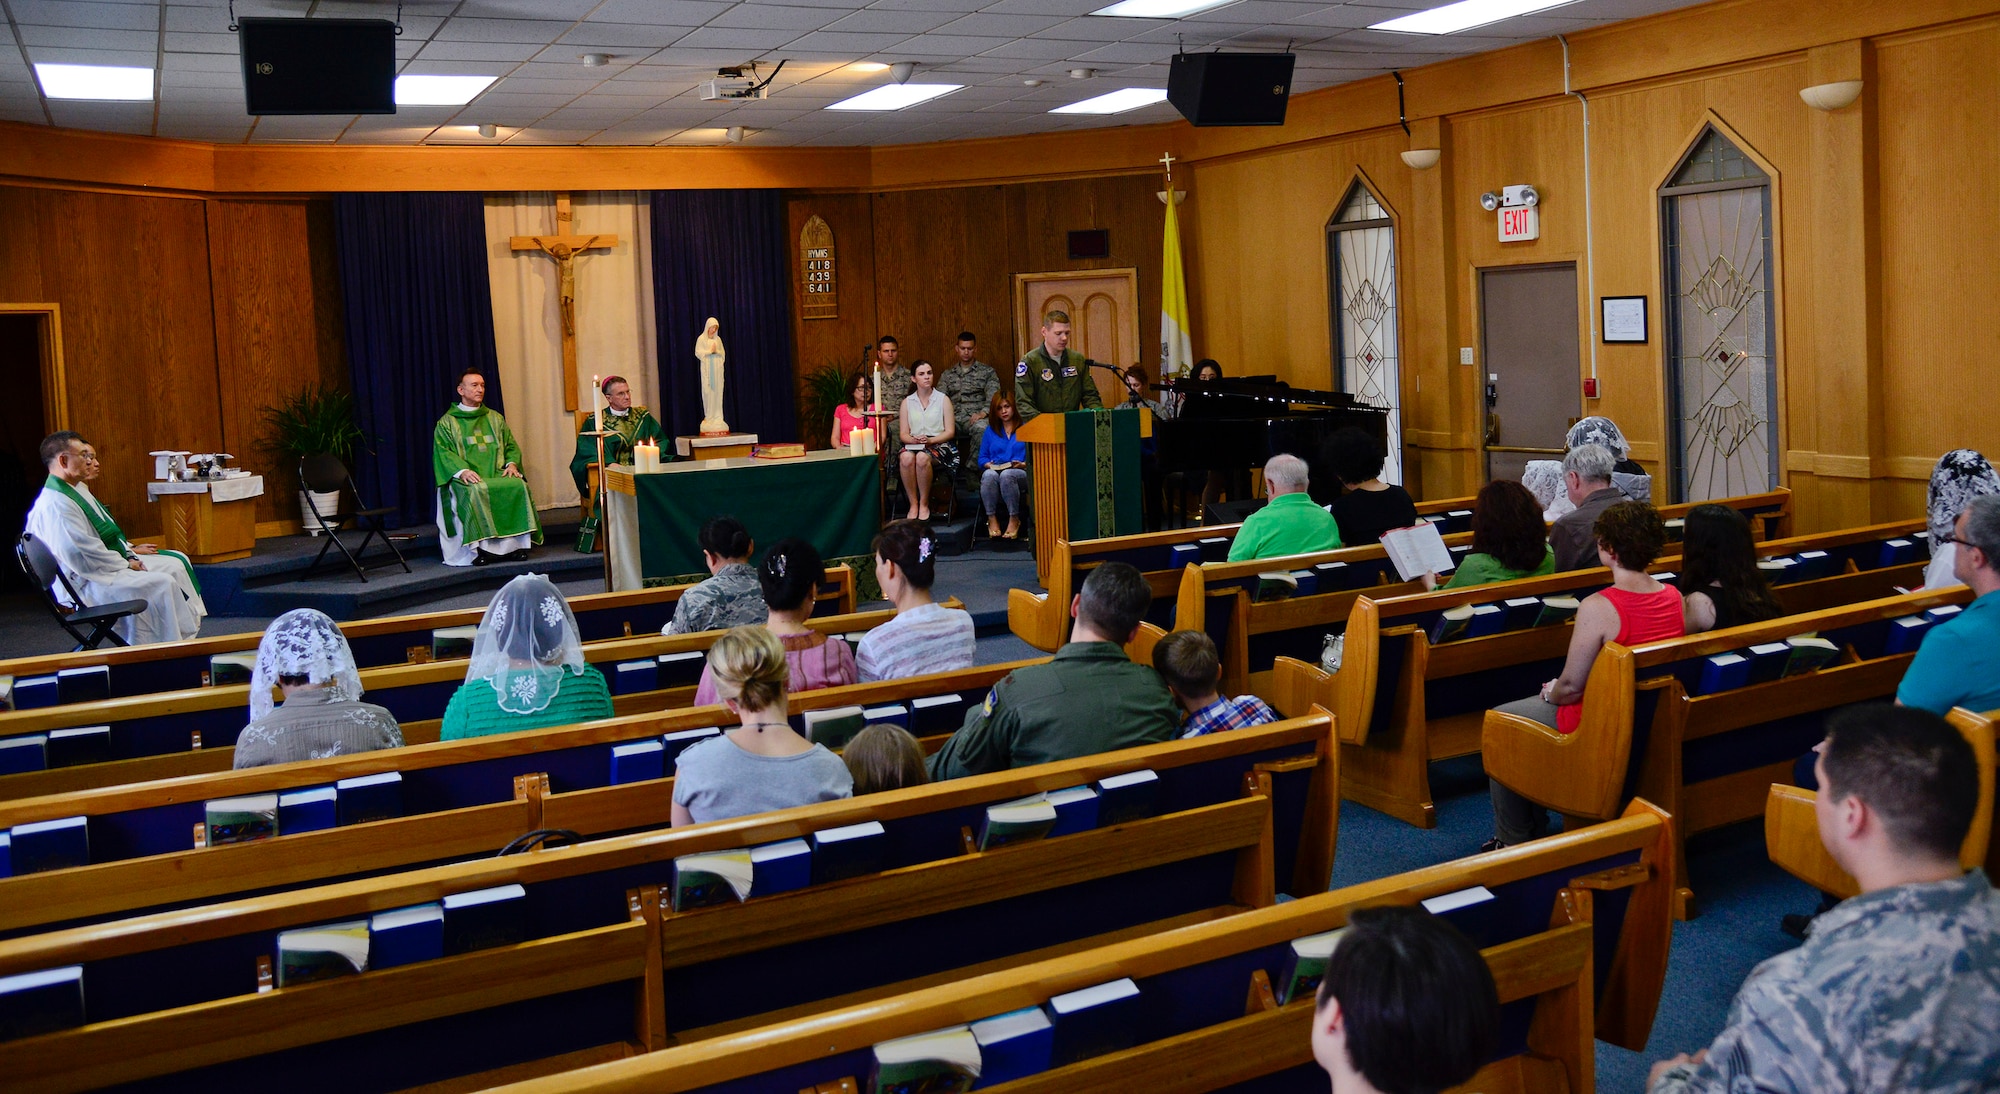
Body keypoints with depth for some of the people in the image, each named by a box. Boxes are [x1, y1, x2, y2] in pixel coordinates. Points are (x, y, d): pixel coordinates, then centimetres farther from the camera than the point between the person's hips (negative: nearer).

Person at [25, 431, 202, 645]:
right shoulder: (55, 505, -19)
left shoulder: (73, 492, 15)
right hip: (86, 585, -11)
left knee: (172, 567, 3)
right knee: (162, 584, -21)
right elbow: (83, 555, -24)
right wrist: (125, 564, -13)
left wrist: (128, 556, 6)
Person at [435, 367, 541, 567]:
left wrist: (512, 463, -4)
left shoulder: (495, 418, 24)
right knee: (476, 491, -38)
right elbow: (443, 452, -2)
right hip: (468, 479, -3)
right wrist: (462, 471, -21)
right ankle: (481, 547, -37)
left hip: (497, 474, 3)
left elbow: (511, 446, 20)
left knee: (518, 486, -29)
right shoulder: (447, 423, 11)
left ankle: (516, 542, -27)